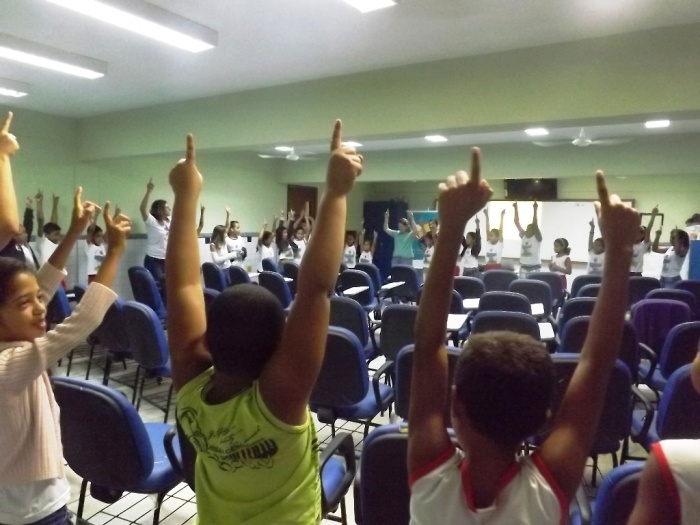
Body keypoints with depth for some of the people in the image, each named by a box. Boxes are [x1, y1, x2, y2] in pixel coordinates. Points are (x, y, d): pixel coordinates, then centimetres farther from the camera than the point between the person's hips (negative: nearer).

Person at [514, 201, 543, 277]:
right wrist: (516, 208, 1)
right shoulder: (523, 236, 7)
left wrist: (535, 209, -25)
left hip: (534, 268, -5)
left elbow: (535, 224, -20)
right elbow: (517, 222, 4)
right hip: (523, 267, 5)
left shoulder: (537, 238, -5)